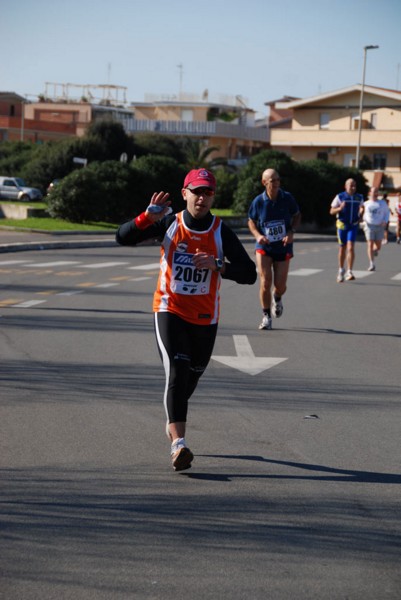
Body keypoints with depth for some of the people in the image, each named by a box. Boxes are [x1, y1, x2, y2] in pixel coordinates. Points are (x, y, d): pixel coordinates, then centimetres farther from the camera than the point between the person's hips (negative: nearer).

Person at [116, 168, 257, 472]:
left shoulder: (222, 232, -6)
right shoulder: (169, 223, -5)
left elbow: (250, 273, -10)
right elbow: (123, 237, -9)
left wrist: (218, 265, -27)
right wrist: (149, 217, -25)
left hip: (205, 318, 2)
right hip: (170, 310, -2)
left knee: (192, 376, 17)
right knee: (177, 372, -19)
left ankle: (173, 422, 47)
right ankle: (178, 443, -25)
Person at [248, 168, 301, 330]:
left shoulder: (287, 198, -8)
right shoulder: (258, 201, -9)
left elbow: (297, 215, 6)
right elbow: (251, 221, 5)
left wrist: (291, 232, -10)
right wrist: (258, 235, -14)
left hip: (283, 247, 1)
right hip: (264, 246, -1)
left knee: (280, 285, 2)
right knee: (265, 283, -10)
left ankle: (277, 299, 41)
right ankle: (266, 317, 8)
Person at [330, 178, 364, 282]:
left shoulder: (359, 198, 3)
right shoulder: (340, 197, -5)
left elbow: (361, 207, 23)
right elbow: (332, 211, -2)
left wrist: (360, 217, 5)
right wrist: (340, 208, -22)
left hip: (353, 226, 0)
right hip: (342, 224, 0)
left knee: (350, 248, -15)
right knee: (342, 248, 10)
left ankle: (349, 272, -18)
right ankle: (341, 270, 29)